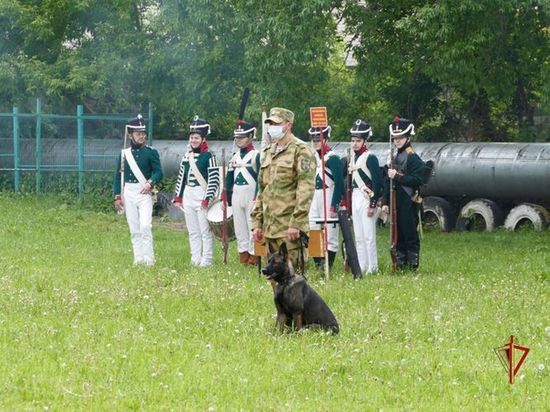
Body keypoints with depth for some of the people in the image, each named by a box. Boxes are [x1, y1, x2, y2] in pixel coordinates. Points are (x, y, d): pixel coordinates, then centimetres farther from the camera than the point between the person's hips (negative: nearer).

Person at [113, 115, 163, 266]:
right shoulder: (124, 154, 9)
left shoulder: (151, 152, 2)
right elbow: (118, 176, 12)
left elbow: (158, 172, -4)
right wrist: (117, 196, 6)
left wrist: (150, 183, -23)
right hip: (128, 193, 3)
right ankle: (138, 258, 11)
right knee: (134, 229, 5)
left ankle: (148, 258, -11)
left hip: (144, 193, -3)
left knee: (145, 226, -15)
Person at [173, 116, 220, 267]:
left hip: (202, 196, -7)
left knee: (205, 230, -4)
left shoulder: (208, 156, -7)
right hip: (188, 195, 7)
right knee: (193, 231, 11)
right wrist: (178, 196, 14)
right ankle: (195, 258, 16)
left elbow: (214, 179, -12)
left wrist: (207, 199, -16)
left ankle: (206, 259, 0)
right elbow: (181, 177, 18)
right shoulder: (186, 156, 12)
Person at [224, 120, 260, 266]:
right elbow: (229, 179, 17)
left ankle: (253, 255, -2)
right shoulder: (235, 157, 14)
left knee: (252, 227, -5)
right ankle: (243, 255, 12)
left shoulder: (256, 155, -5)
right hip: (236, 196, 6)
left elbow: (260, 178, -10)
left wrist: (257, 198, -15)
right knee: (239, 227, 7)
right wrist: (227, 198, 14)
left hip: (251, 195, -6)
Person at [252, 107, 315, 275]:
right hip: (270, 227, 8)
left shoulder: (300, 151, -7)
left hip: (290, 228, -8)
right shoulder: (267, 153, 18)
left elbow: (306, 189, -15)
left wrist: (296, 223, -21)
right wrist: (257, 222, 17)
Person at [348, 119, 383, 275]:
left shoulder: (370, 158, -11)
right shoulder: (352, 157, 13)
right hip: (355, 197, 8)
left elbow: (377, 183, -14)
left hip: (367, 198, -8)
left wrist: (372, 205, -17)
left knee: (369, 235, -8)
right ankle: (362, 266, 14)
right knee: (358, 236, 10)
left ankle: (372, 267, -5)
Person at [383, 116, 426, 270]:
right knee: (398, 234, 9)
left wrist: (397, 176, -21)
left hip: (409, 203, -8)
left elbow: (417, 180, -17)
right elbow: (389, 182, 20)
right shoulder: (395, 158, 17)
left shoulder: (413, 158, -8)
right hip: (397, 203, 8)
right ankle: (400, 263, 14)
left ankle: (413, 263, 0)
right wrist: (386, 202, 15)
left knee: (410, 233, -4)